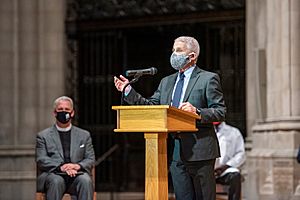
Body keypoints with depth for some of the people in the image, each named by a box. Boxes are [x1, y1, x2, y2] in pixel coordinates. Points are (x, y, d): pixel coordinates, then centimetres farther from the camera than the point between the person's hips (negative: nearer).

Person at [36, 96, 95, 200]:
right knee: (56, 181, -36)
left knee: (86, 180, -33)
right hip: (53, 174, -1)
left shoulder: (84, 135, 22)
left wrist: (78, 166, -10)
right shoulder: (43, 136, 16)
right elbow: (41, 160, 3)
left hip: (77, 174, 1)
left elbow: (90, 160, 14)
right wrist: (61, 167, -16)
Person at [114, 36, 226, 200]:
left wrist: (197, 112, -22)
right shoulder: (167, 82, 18)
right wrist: (128, 91, 2)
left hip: (199, 151, -6)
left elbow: (220, 112, -7)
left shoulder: (208, 79, -1)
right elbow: (151, 106, 11)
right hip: (175, 152, 6)